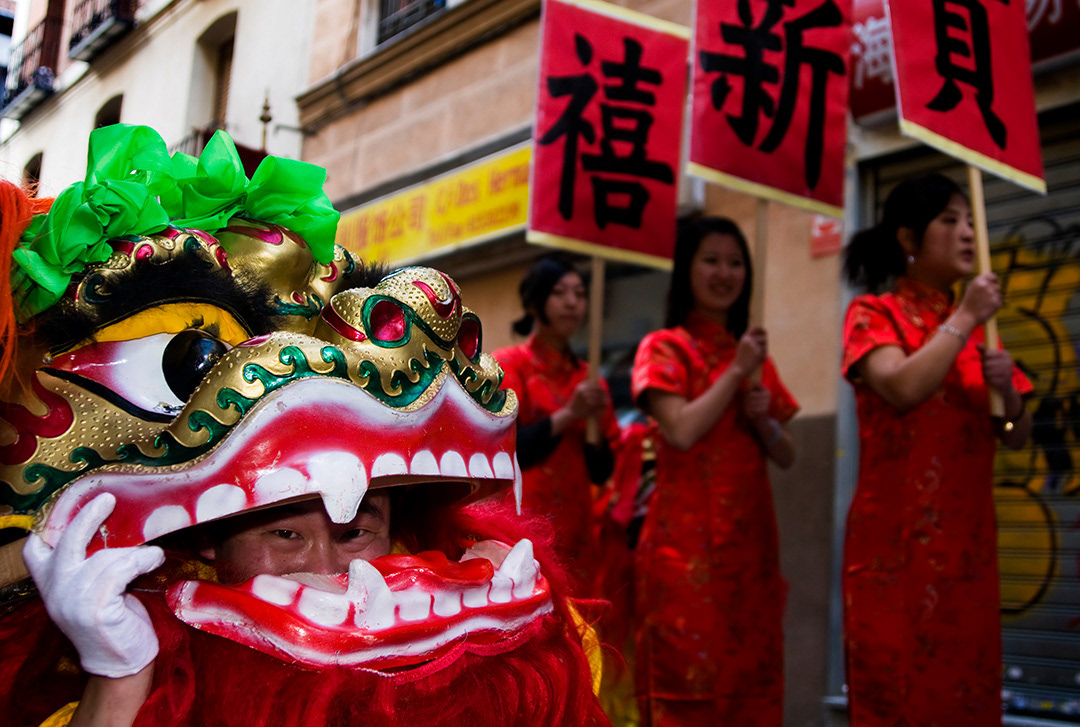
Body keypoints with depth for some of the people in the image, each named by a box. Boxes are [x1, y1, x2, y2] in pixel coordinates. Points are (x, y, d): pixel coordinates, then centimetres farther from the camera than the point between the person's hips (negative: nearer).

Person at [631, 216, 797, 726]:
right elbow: (682, 431, -15)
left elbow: (786, 457, 16)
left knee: (750, 682, 6)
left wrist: (764, 419, -4)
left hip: (750, 542, 6)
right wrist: (736, 372, -8)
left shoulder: (753, 352, 17)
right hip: (687, 544, -5)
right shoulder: (665, 348, 1)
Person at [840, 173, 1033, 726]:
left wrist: (1008, 393, -6)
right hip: (896, 541, -5)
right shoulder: (873, 314, -1)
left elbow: (1016, 437, 14)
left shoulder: (974, 326, 14)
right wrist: (964, 319, -11)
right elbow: (904, 389, -21)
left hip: (968, 540, 5)